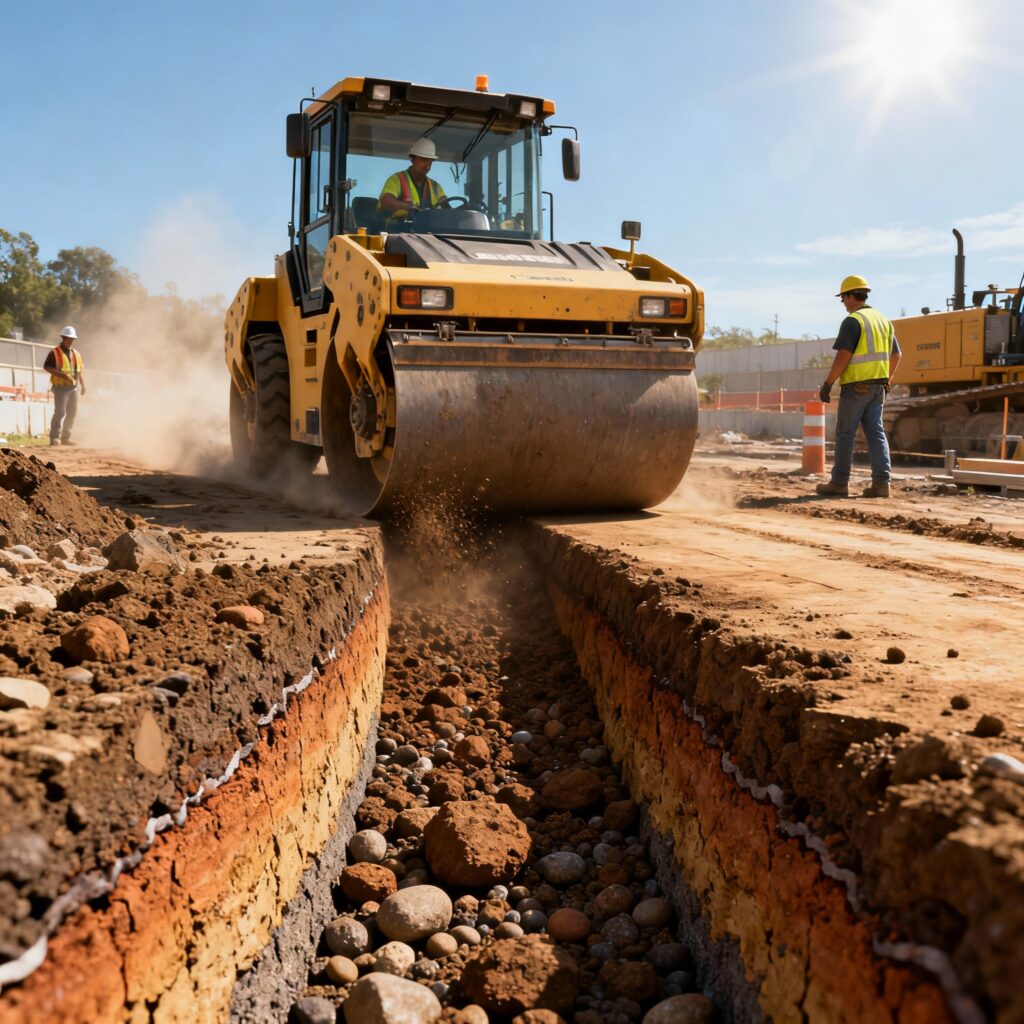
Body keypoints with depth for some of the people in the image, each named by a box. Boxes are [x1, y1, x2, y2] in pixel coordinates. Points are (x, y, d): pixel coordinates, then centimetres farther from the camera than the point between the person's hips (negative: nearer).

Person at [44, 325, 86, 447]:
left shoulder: (76, 353, 16)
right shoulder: (55, 352, -4)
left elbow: (80, 370, 20)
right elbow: (46, 366, -12)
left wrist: (83, 384, 10)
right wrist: (62, 375, -21)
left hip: (74, 387, 7)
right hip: (60, 386, -7)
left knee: (72, 412, 10)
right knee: (60, 411, -14)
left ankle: (65, 437, 19)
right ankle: (55, 437, -16)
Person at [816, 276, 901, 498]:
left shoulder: (852, 321, -11)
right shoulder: (884, 320, 15)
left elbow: (843, 356, -18)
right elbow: (896, 355, 18)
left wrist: (828, 383, -13)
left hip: (856, 385, -7)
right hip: (878, 386, 7)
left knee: (845, 434, 0)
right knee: (876, 432, 7)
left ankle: (839, 482, 3)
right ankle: (881, 482, 1)